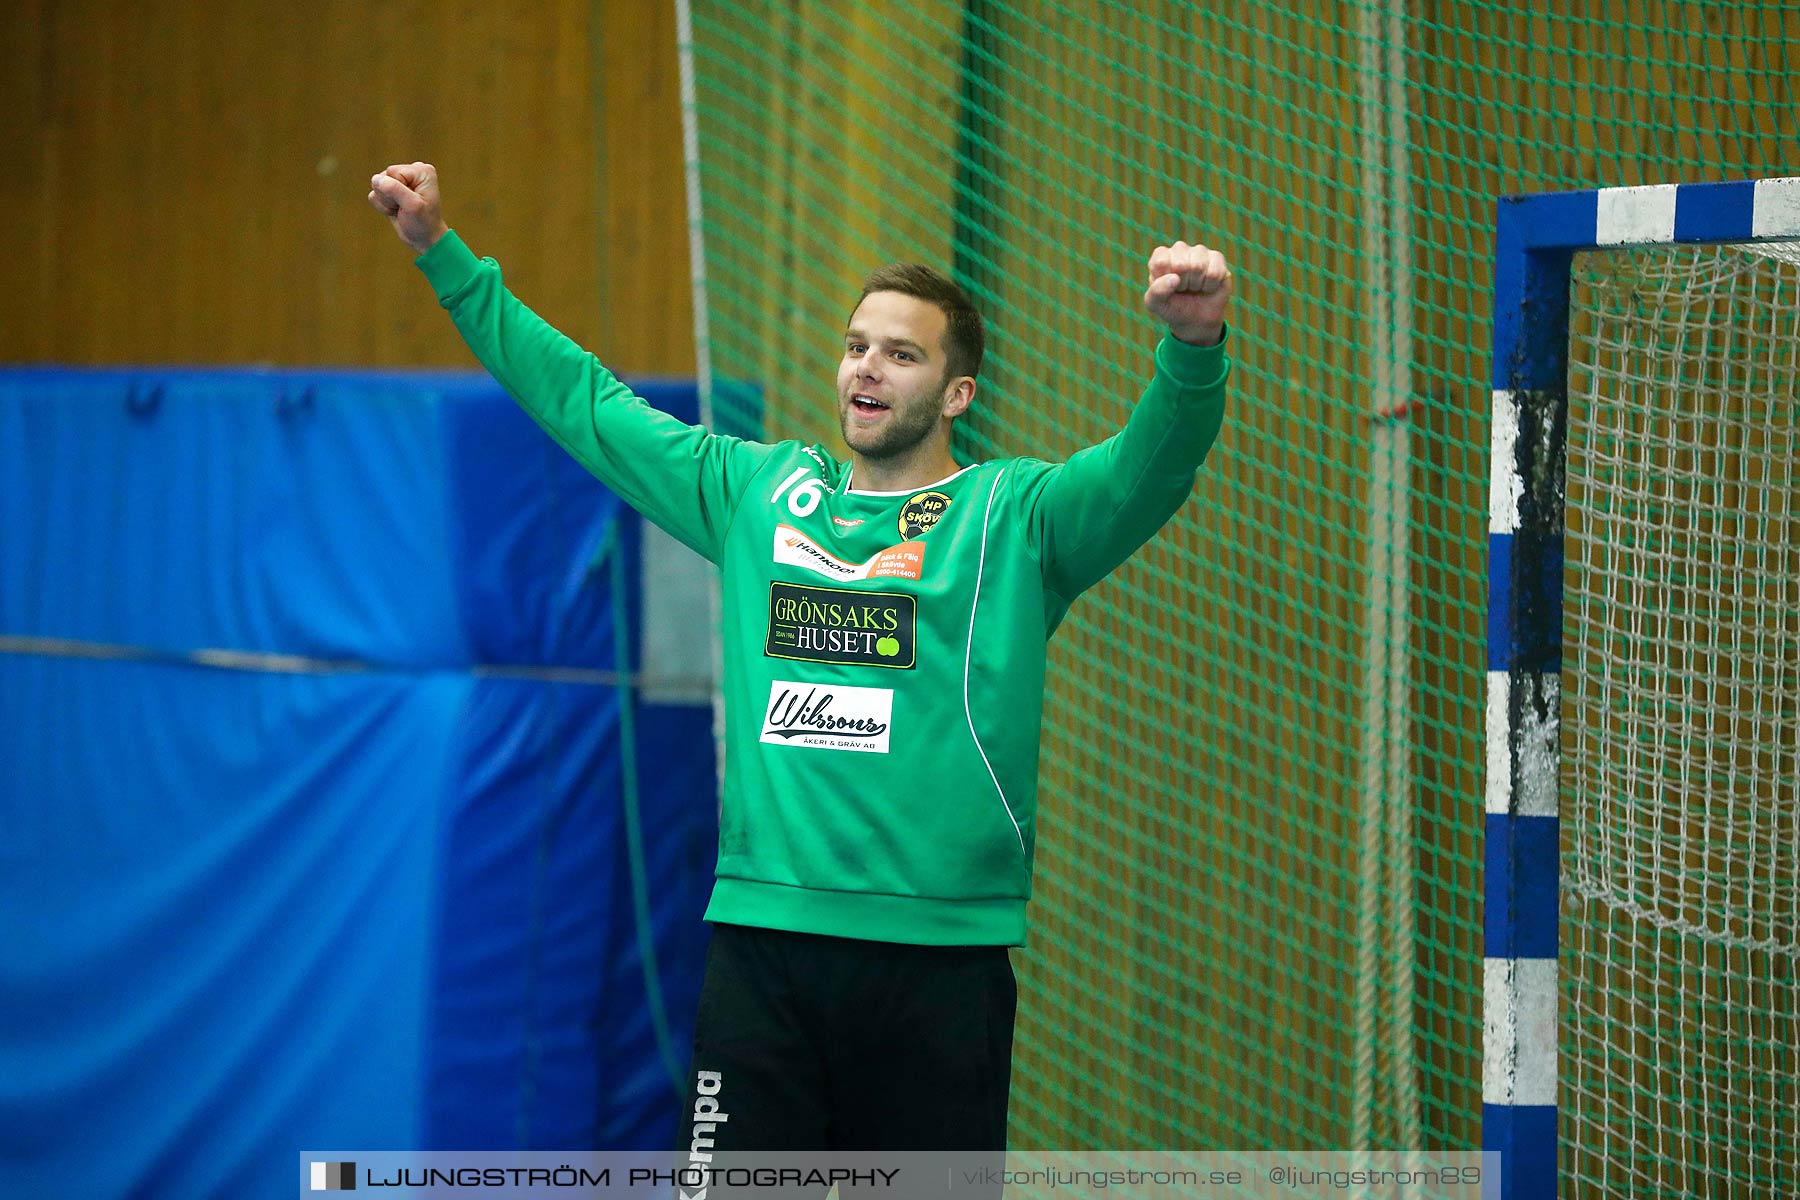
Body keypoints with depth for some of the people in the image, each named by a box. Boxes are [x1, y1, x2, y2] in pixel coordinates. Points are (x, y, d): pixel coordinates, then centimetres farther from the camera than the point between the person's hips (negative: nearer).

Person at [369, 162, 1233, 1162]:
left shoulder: (1014, 516, 3)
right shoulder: (758, 489, 14)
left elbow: (1150, 467, -14)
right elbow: (587, 402, 22)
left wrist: (1193, 348, -35)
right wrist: (444, 255, 23)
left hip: (941, 955, -2)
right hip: (764, 941, 2)